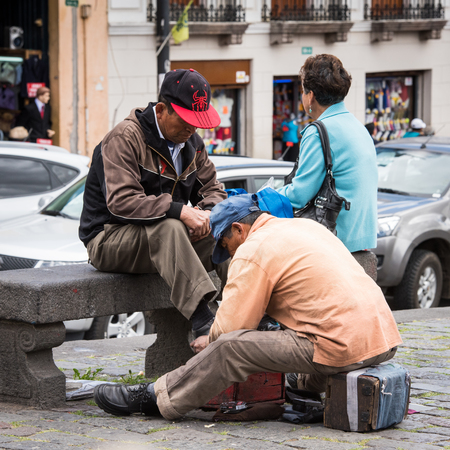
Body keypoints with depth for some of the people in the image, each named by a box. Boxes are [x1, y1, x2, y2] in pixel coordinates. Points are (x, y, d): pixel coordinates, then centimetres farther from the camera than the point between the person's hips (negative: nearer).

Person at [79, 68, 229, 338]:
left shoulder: (191, 142, 11)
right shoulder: (125, 139, -15)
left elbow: (212, 189, 15)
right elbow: (122, 201, -26)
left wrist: (207, 213, -11)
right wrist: (179, 210, -34)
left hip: (165, 237, 7)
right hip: (110, 239, -7)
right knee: (167, 227, -39)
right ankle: (203, 323, -49)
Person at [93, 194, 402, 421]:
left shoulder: (254, 250, -5)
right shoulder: (306, 226, 22)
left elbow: (231, 327, -6)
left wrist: (211, 342, 18)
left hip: (342, 348, -8)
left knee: (229, 348, -5)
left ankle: (155, 398, 4)